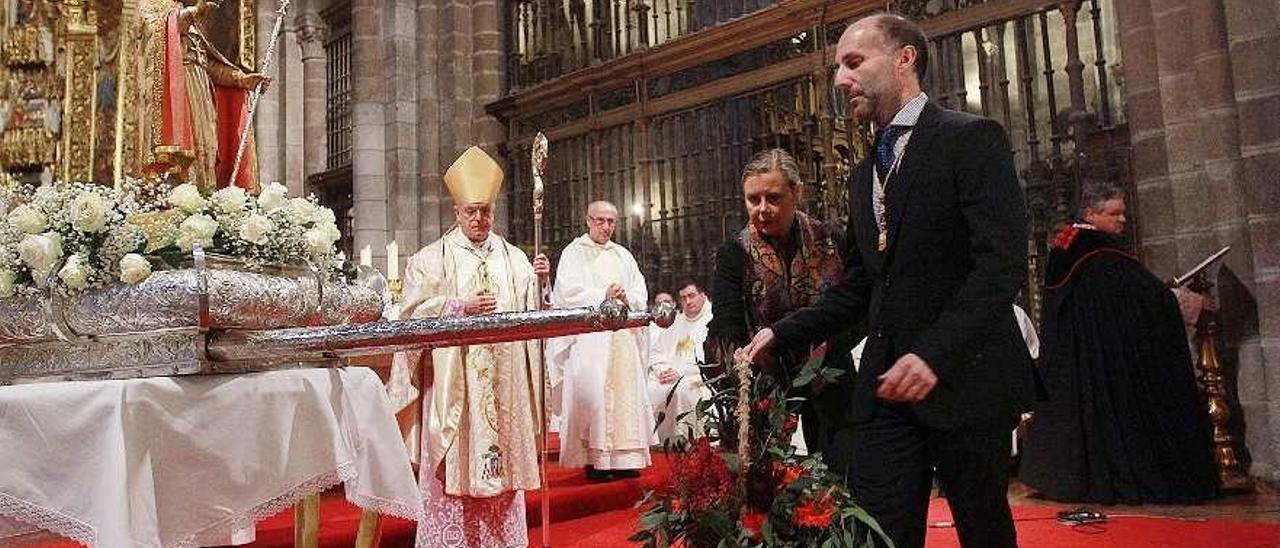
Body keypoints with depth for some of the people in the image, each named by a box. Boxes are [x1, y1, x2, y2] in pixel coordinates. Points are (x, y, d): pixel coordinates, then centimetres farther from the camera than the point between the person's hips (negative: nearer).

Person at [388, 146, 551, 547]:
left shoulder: (514, 258, 12)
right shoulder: (431, 259, 3)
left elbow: (531, 312, 8)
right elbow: (415, 313, -6)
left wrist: (537, 282, -10)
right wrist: (461, 307, -16)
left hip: (504, 383, 3)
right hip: (454, 383, -3)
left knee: (503, 460, 7)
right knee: (455, 467, -2)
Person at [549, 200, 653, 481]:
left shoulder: (623, 255, 19)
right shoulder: (574, 253, 5)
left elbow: (641, 294, 12)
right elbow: (570, 293, -8)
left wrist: (626, 298, -9)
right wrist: (604, 295, -16)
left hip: (623, 338, 5)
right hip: (589, 339, -5)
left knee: (625, 392, 1)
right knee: (592, 394, -9)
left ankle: (623, 457, 7)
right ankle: (594, 459, -4)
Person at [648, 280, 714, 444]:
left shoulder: (712, 322, 2)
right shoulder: (676, 323, 24)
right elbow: (655, 351, 23)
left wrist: (681, 372, -16)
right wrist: (661, 369, 1)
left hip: (696, 379, -6)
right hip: (667, 377, 6)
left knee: (681, 390, -37)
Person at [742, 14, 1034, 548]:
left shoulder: (972, 139, -5)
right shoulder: (865, 172, 18)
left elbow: (1003, 263, -15)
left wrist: (934, 353, -25)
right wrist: (783, 333, 4)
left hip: (964, 378, -5)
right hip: (885, 385, 6)